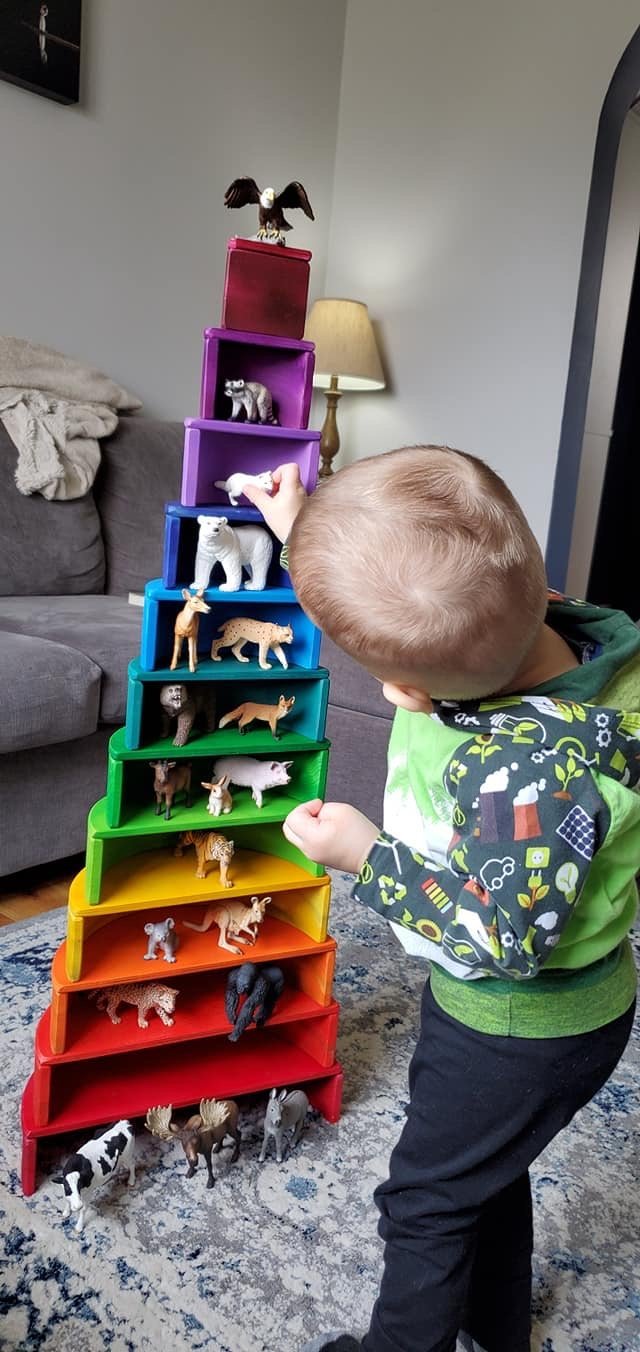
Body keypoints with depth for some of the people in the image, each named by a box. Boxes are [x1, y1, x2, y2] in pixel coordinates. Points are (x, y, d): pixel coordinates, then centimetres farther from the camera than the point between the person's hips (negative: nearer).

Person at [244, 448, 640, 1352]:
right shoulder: (533, 629, -18)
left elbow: (504, 938, -30)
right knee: (484, 1168, 31)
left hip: (524, 1030, -9)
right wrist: (309, 536, 3)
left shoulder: (529, 775, -42)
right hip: (501, 1009, 9)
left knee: (425, 1202, 18)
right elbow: (412, 610, 2)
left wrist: (365, 854, -24)